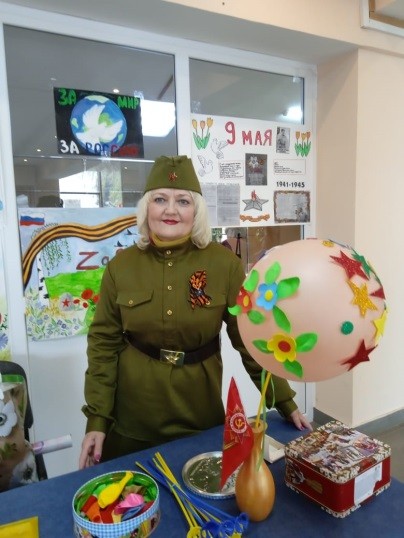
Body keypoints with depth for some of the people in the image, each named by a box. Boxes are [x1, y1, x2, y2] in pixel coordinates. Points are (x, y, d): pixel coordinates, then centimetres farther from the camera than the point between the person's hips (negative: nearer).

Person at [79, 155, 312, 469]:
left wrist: (285, 403, -3)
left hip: (200, 418, 0)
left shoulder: (224, 263, -11)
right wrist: (96, 419, -7)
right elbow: (104, 343, -3)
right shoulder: (121, 266, -7)